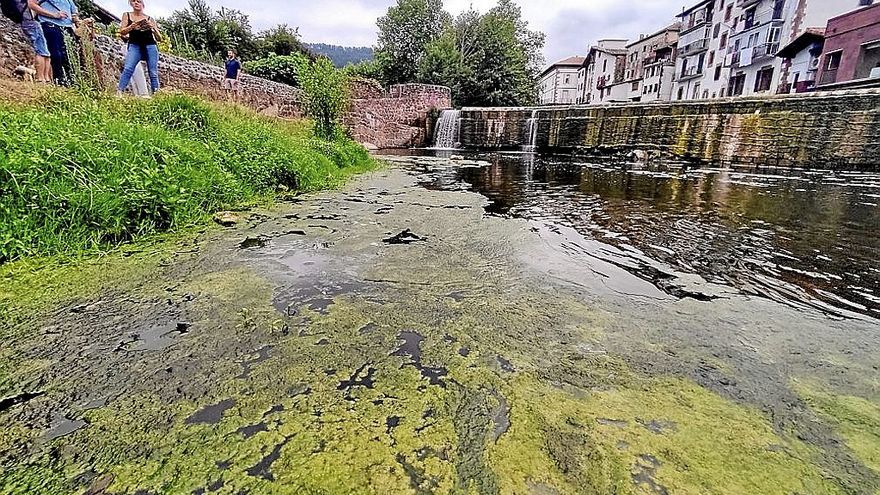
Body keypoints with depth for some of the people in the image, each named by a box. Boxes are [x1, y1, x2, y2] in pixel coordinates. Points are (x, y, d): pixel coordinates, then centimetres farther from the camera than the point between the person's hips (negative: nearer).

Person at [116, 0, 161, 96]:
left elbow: (159, 38, 10)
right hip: (134, 46, -1)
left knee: (153, 73, -8)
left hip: (150, 46, 1)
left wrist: (153, 28, -9)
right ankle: (119, 92, -26)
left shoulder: (150, 19, 13)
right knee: (128, 69, -19)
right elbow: (122, 32, 5)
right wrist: (134, 25, -10)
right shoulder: (127, 15, 15)